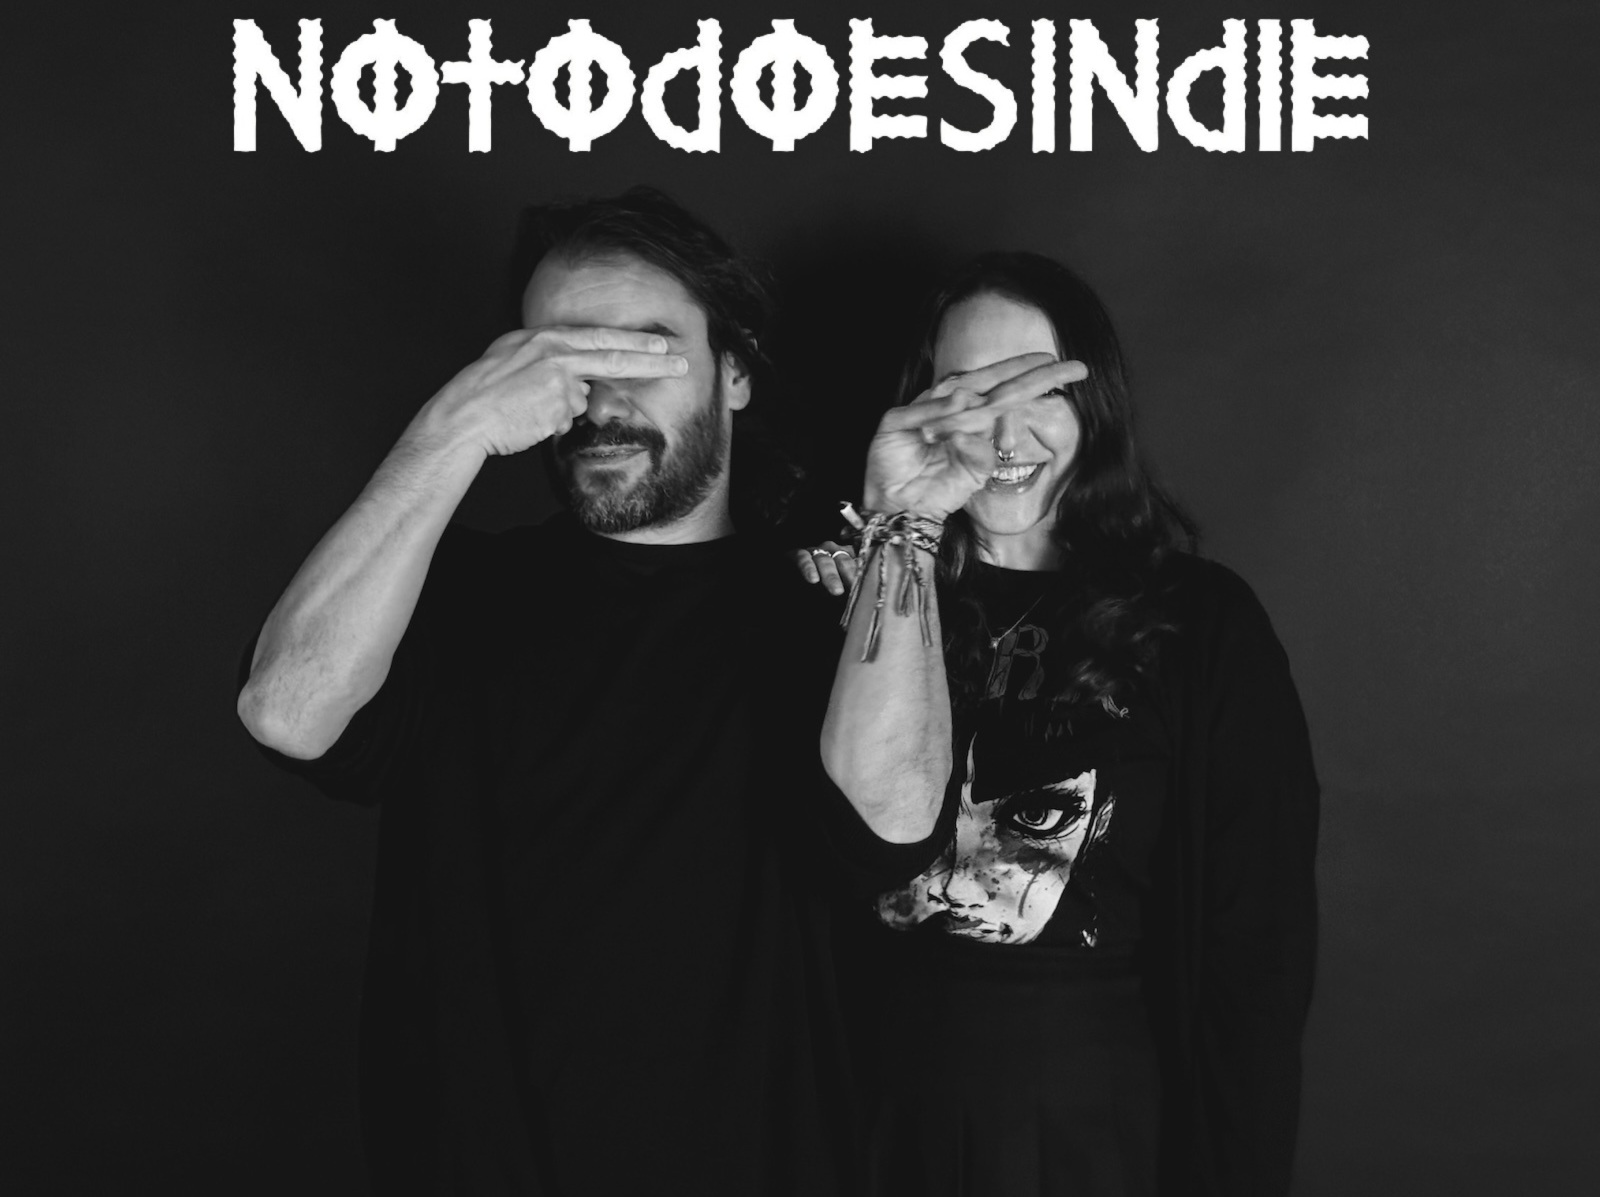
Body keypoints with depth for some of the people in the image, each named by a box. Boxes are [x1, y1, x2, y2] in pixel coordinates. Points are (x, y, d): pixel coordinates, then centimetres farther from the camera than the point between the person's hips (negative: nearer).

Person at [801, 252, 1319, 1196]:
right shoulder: (864, 593, 1)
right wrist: (898, 530, -20)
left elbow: (1258, 937, -4)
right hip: (897, 1097, 2)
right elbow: (886, 807, -18)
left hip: (1113, 1115, -1)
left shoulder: (1200, 621, -4)